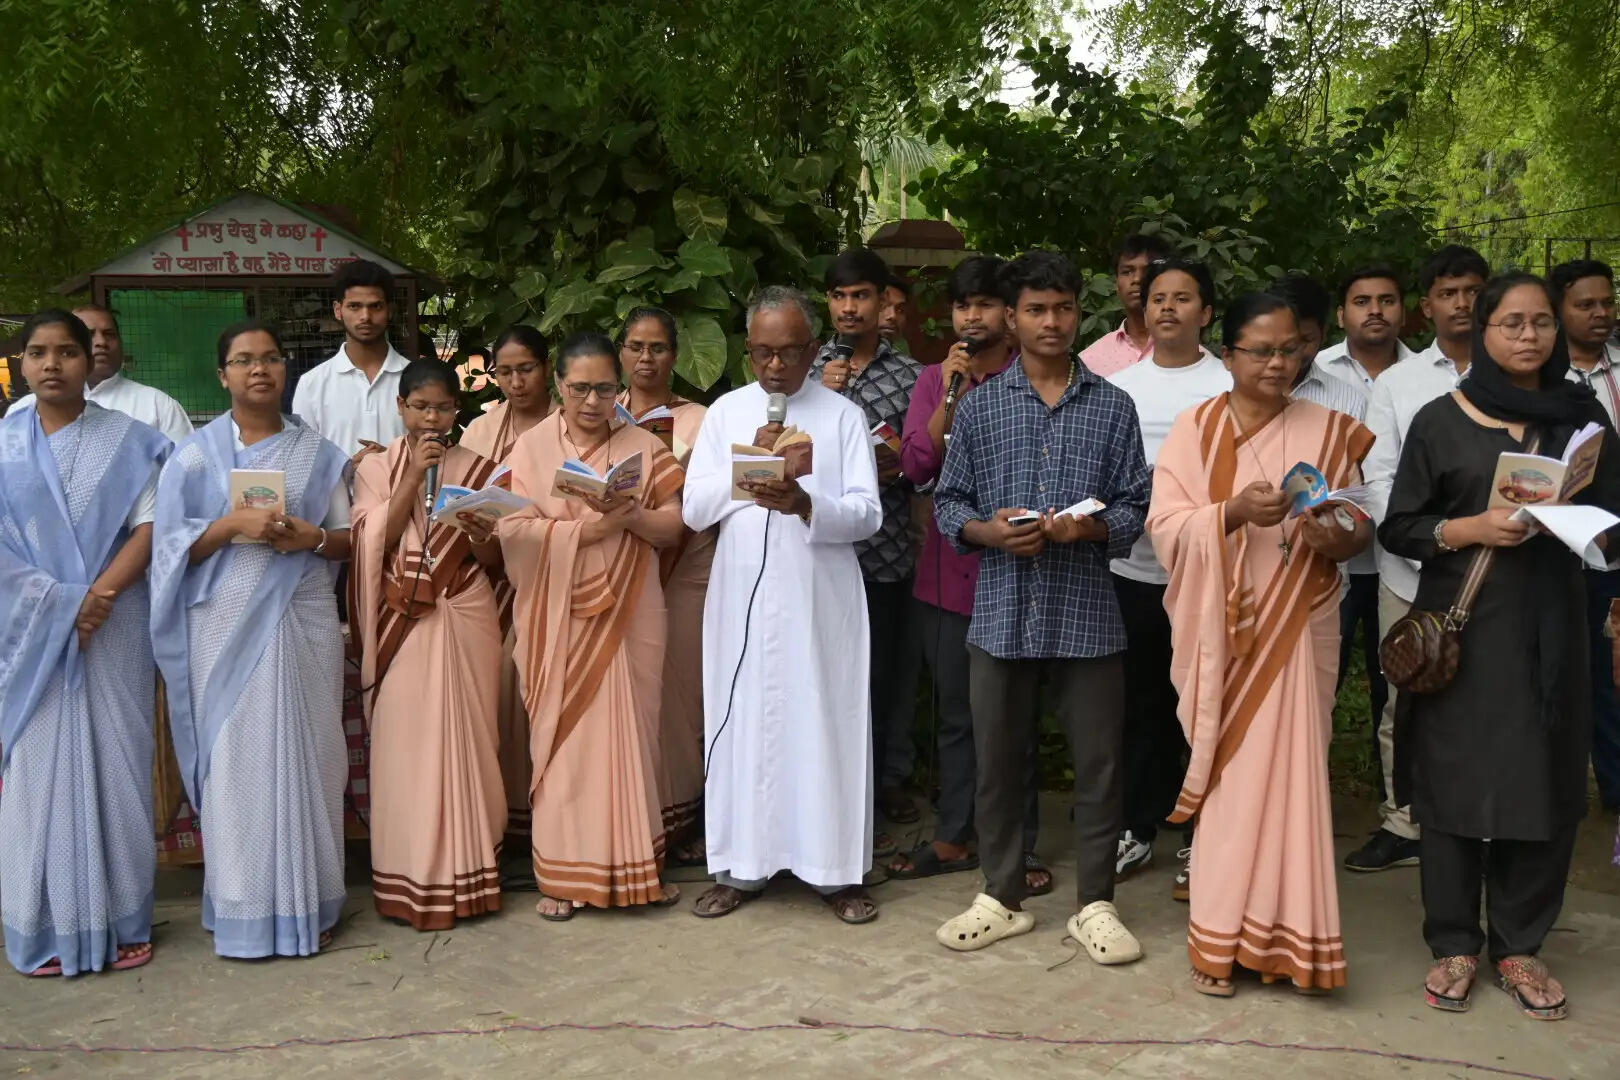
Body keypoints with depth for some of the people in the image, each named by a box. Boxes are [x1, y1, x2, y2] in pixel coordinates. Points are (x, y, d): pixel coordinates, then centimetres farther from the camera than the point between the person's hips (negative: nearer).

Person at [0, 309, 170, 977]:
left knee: (114, 765, 2)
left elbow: (149, 526, -3)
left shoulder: (127, 441, 4)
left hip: (113, 628, -1)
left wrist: (99, 593, -16)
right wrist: (63, 602, -13)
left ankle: (120, 922, 11)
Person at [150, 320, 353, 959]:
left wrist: (310, 536, -12)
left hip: (301, 622, 1)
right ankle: (241, 909, 9)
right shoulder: (196, 455, 5)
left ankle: (305, 903, 11)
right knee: (234, 759, 0)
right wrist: (234, 524, -15)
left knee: (303, 756, 2)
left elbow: (350, 540, 9)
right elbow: (171, 544, 0)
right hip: (226, 626, -1)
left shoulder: (316, 453, 9)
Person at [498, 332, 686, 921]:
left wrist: (633, 516, -17)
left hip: (627, 614, 1)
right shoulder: (531, 447, 3)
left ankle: (635, 862, 14)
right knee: (562, 735, 2)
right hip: (556, 616, -1)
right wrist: (583, 529, -19)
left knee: (630, 731, 3)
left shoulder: (642, 447, 6)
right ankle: (562, 872, 10)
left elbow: (674, 525, 3)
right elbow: (511, 528, -7)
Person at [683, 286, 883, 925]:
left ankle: (834, 869, 10)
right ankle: (740, 866, 15)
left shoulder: (843, 415, 3)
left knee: (826, 726, 1)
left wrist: (805, 503, -23)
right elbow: (694, 509, 3)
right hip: (742, 597, 2)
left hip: (821, 600, -2)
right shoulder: (726, 412, 9)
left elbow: (867, 513, -5)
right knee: (741, 724, 5)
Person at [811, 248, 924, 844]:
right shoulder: (809, 369, 7)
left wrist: (898, 466, -12)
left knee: (893, 670, 9)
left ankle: (889, 779, 29)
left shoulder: (909, 375, 6)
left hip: (887, 550, 0)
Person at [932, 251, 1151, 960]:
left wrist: (1091, 527, -15)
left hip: (1086, 614, 0)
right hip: (1003, 613, 1)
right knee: (997, 759, 9)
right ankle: (1003, 897, 26)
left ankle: (1095, 904, 21)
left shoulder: (1112, 406, 6)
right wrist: (990, 531, -12)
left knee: (1099, 761, 5)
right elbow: (949, 503, 7)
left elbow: (1136, 507, 4)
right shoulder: (980, 407, 6)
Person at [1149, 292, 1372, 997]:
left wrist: (1336, 537, -15)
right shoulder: (1196, 429, 2)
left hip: (1297, 629, 1)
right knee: (1231, 774, 1)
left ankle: (1284, 937, 13)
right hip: (1222, 631, -1)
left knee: (1289, 772, 0)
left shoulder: (1328, 433, 6)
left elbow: (1361, 524, 7)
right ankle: (1220, 941, 12)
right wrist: (1235, 511, -22)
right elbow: (1165, 526, -6)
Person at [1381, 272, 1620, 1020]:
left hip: (1550, 623, 2)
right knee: (1455, 779, 0)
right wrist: (1471, 528, -16)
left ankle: (1518, 944, 17)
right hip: (1461, 625, -2)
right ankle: (1454, 943, 13)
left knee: (1544, 784, 3)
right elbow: (1397, 527, 0)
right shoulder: (1440, 419, 1)